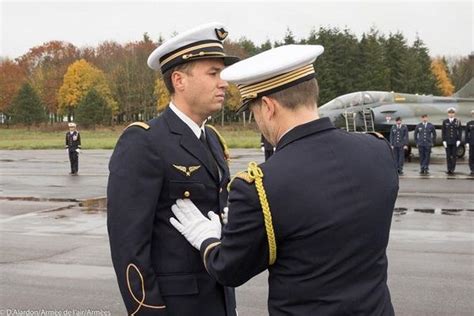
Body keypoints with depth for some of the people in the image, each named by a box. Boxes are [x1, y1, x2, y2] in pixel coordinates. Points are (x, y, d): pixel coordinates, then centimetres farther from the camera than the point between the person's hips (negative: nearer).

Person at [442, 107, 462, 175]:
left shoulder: (458, 122, 3)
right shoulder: (445, 122, 4)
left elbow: (459, 132, 3)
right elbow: (443, 132, 4)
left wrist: (458, 140, -7)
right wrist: (444, 141, -4)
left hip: (455, 142, 0)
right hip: (447, 142, 0)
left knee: (454, 156, 0)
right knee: (448, 156, 2)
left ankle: (452, 169, 4)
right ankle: (449, 169, 7)